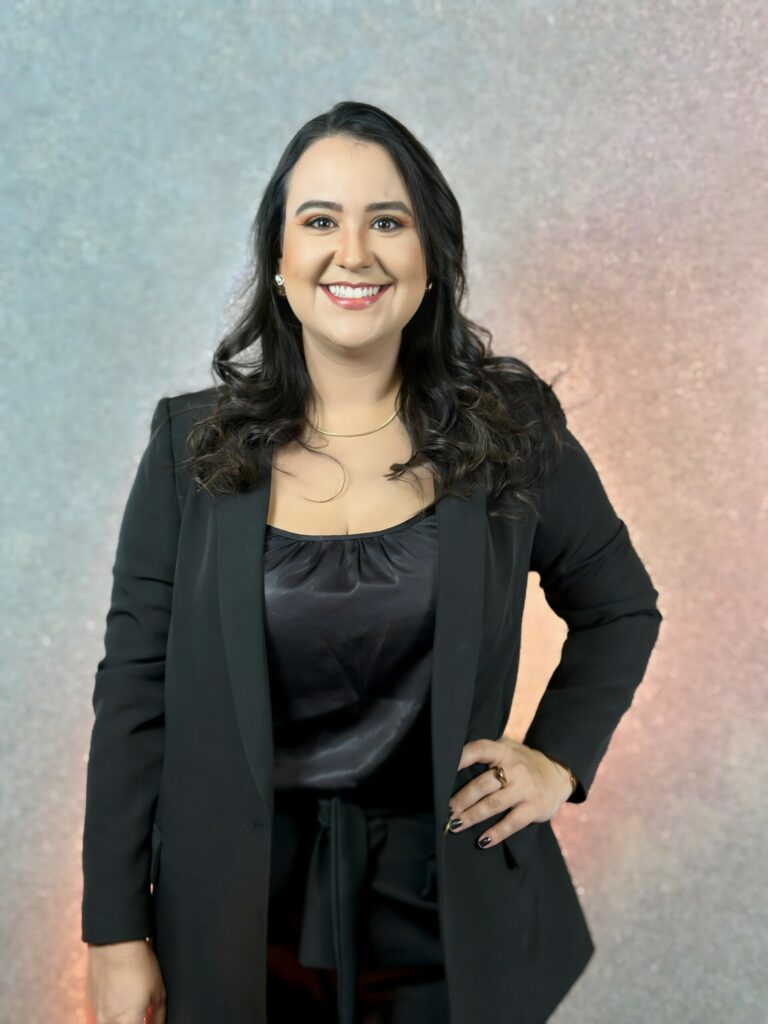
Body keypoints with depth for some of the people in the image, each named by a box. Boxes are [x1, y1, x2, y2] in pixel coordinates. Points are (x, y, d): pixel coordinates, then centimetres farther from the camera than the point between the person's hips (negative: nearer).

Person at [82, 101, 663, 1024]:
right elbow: (134, 691, -4)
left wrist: (559, 759, -3)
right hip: (239, 916, 1)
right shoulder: (194, 444, -5)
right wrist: (116, 933, -5)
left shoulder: (509, 430, -5)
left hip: (445, 912, 0)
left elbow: (620, 611, 9)